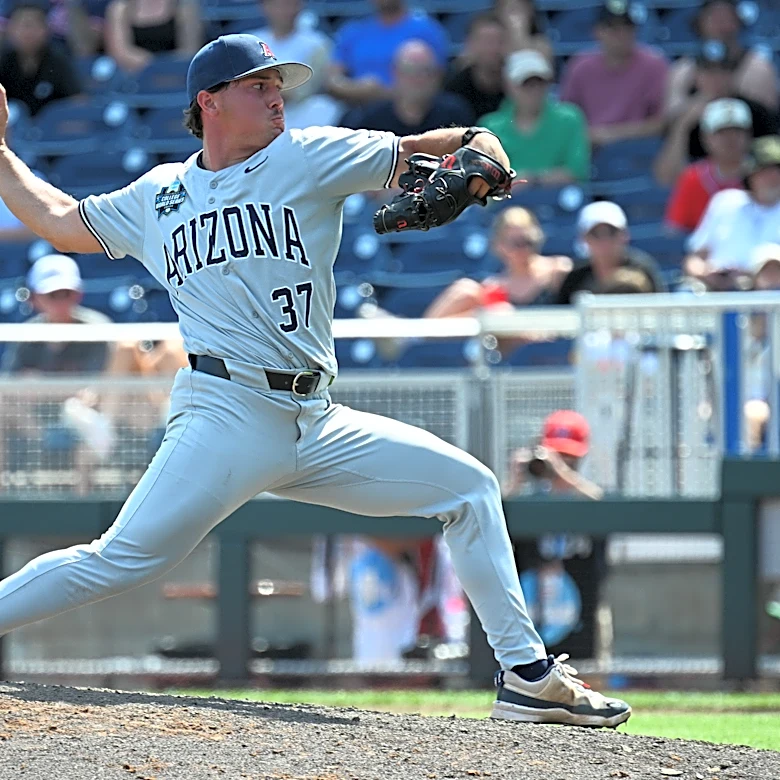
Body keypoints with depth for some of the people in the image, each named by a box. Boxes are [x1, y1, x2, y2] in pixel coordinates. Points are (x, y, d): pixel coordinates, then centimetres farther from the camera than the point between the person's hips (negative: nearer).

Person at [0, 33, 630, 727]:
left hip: (317, 427, 3)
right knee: (120, 562, -19)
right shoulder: (157, 196, 12)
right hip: (227, 415, -3)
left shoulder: (309, 159, 9)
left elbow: (413, 152, 3)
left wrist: (479, 154, -18)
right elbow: (60, 221, 26)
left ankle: (527, 675, 4)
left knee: (470, 487, 0)